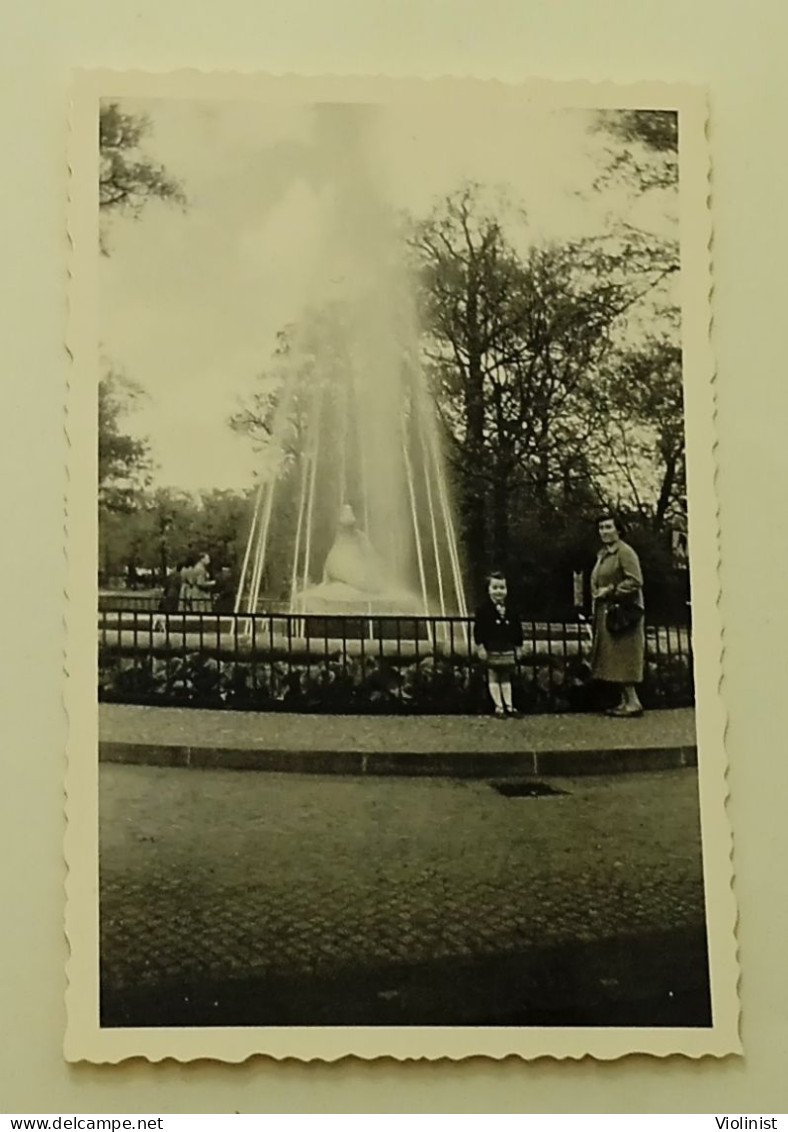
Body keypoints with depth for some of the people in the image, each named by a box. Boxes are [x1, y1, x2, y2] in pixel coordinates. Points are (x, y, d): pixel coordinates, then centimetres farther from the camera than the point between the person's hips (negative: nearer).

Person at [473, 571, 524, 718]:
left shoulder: (511, 608, 5)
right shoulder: (484, 608, -7)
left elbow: (518, 628, 10)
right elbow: (478, 629, -10)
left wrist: (518, 647, 9)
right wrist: (480, 647, -14)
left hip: (508, 649, 4)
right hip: (491, 649, -3)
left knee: (506, 677, 10)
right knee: (493, 678, 2)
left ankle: (509, 706, 13)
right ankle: (499, 707, 6)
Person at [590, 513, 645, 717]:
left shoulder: (625, 552, -12)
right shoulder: (602, 554, 16)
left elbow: (635, 582, -19)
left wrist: (610, 591, -17)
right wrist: (596, 594, 11)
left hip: (621, 612, -9)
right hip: (605, 613, 9)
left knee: (622, 657, -9)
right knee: (615, 660, 9)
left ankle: (633, 702, -5)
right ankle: (625, 700, 14)